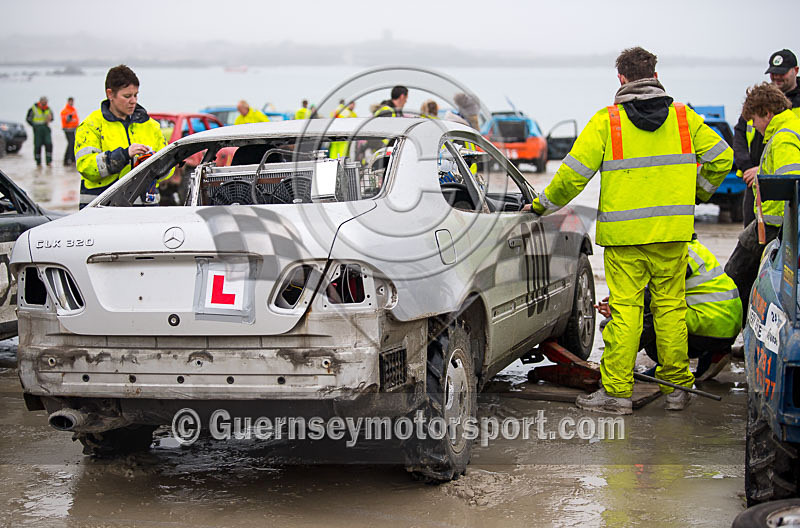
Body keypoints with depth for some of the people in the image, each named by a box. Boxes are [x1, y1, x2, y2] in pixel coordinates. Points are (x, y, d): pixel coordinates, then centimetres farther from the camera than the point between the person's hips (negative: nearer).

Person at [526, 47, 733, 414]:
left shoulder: (606, 121, -3)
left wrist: (543, 205, 8)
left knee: (625, 309, -1)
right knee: (670, 306, 10)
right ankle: (676, 387, 15)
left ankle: (617, 391, 0)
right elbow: (720, 157, 9)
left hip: (624, 233, -3)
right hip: (672, 232, 3)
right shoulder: (683, 117, 7)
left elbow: (574, 174, -6)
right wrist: (697, 194, 24)